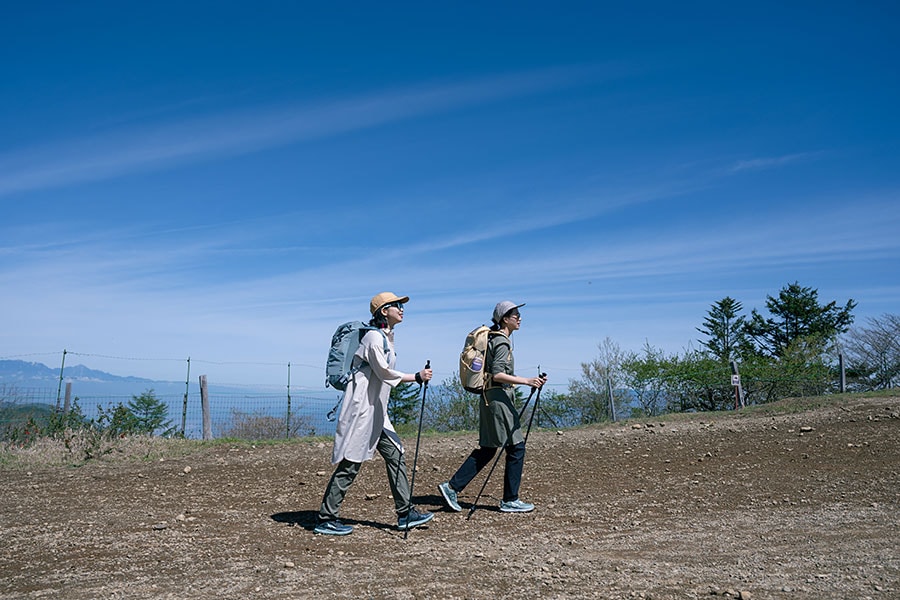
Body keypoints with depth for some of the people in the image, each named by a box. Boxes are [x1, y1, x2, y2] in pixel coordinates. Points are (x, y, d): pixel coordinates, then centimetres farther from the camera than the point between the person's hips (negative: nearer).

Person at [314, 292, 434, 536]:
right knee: (350, 463, -5)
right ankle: (326, 519, 5)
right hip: (360, 408, -10)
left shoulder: (387, 337, 16)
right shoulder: (374, 336, -13)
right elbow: (385, 373, -18)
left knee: (395, 454, 7)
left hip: (376, 410, 10)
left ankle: (405, 512, 13)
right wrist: (417, 377, -21)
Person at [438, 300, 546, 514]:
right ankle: (510, 500, 6)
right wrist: (527, 381, -25)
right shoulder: (502, 342, -12)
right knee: (516, 447, -2)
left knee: (487, 448, 11)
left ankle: (452, 487, 10)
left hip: (489, 398, 10)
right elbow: (497, 374, -21)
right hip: (498, 397, -10)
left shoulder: (493, 339, 17)